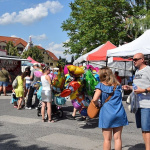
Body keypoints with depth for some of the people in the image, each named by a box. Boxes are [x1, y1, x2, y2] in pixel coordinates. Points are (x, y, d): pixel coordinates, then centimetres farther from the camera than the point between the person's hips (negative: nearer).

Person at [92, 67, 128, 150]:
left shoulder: (100, 85, -6)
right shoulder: (118, 85, 7)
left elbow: (94, 99, -14)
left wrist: (97, 105, 4)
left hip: (107, 114, -3)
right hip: (119, 113, 3)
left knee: (107, 139, 8)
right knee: (117, 138, 11)